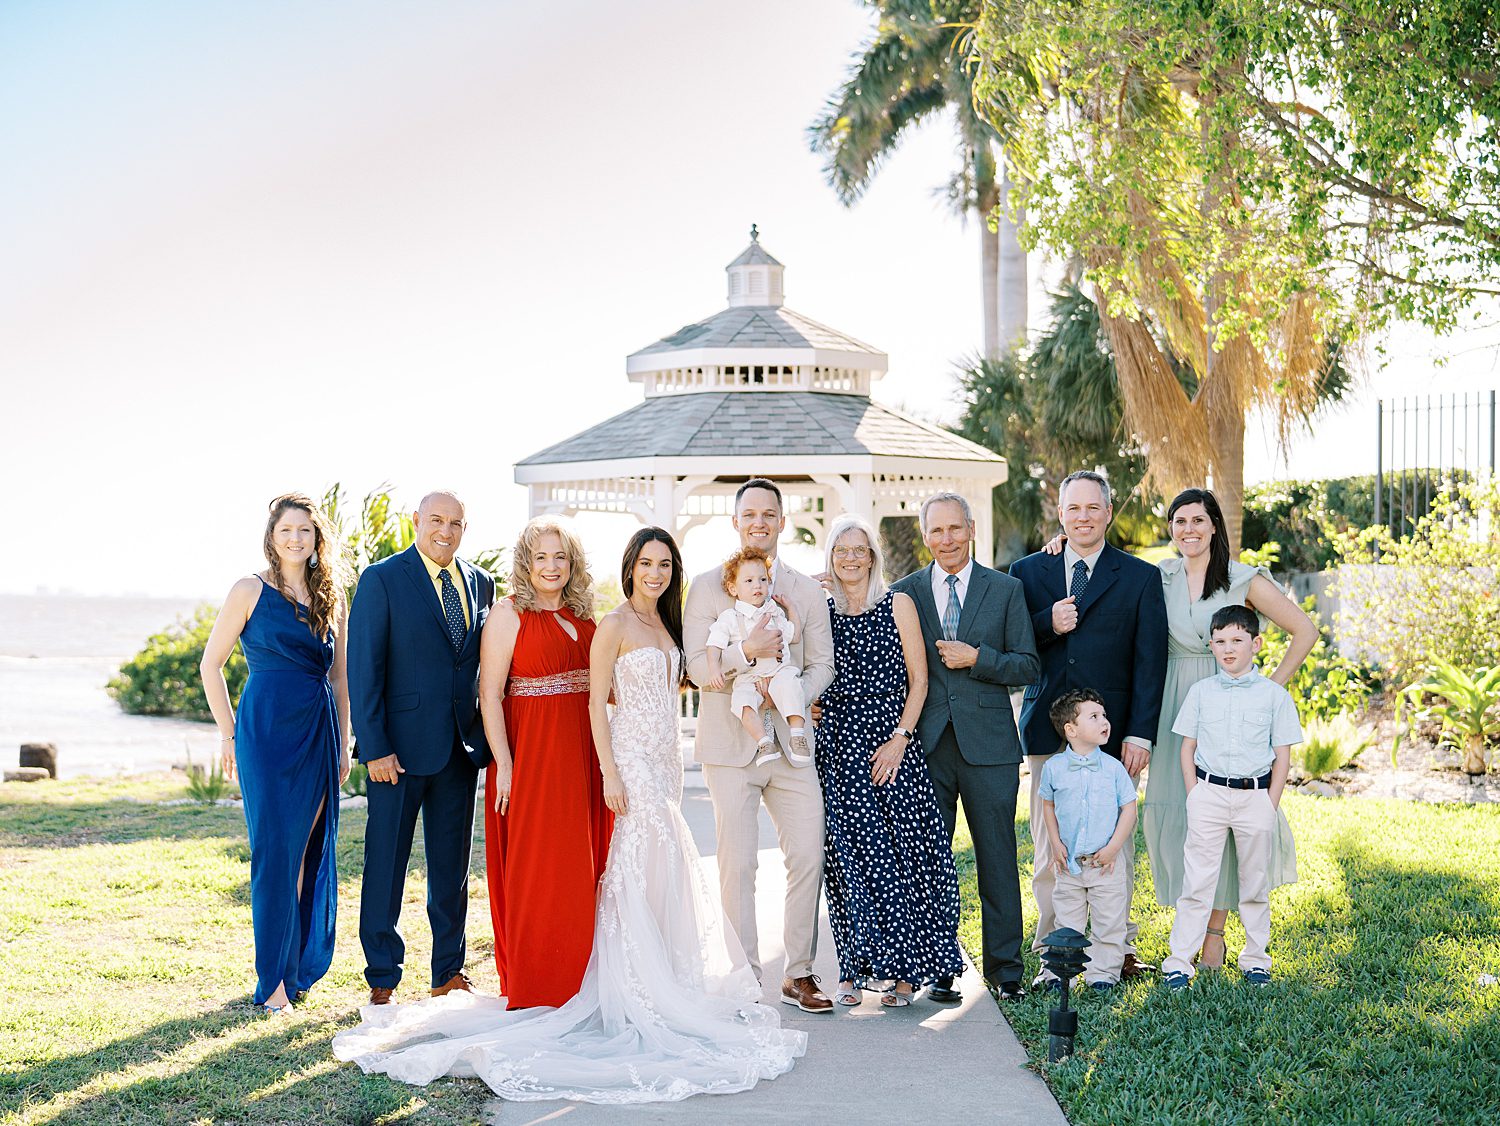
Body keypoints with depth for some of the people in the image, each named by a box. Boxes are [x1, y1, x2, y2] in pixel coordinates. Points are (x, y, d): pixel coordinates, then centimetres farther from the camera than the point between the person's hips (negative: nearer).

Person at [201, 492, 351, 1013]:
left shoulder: (330, 598, 11)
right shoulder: (251, 591, -1)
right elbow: (210, 665, 3)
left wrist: (343, 744, 12)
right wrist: (228, 733, 0)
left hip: (318, 734, 4)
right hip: (267, 729, -4)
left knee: (308, 851, 7)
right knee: (274, 849, -6)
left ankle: (300, 965, 18)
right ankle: (272, 978, 0)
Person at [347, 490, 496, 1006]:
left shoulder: (480, 583, 9)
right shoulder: (382, 579, -7)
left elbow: (484, 664, 12)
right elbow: (363, 668, -10)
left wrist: (484, 736, 4)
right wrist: (374, 747, -15)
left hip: (461, 747, 5)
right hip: (401, 746, -5)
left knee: (452, 863, 13)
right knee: (386, 864, 4)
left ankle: (449, 971, 24)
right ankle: (382, 978, 15)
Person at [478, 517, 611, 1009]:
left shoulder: (584, 618, 12)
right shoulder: (509, 614, -6)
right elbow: (489, 694, -10)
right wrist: (504, 765, -16)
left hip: (582, 755, 6)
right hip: (530, 753, -6)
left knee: (581, 867, 10)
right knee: (535, 871, -1)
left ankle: (577, 979, 21)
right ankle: (532, 987, 10)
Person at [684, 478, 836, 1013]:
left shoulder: (807, 591, 12)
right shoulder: (708, 586, 3)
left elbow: (822, 664, 8)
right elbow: (697, 666, -5)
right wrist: (748, 651, -21)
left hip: (792, 742, 3)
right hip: (731, 744, -3)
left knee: (808, 857, -1)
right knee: (738, 864, -1)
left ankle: (799, 974, 12)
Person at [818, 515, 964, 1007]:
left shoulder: (898, 605, 4)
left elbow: (918, 679, 0)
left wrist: (899, 738, -9)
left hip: (892, 739, -2)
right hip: (838, 747, 2)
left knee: (899, 852, -5)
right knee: (847, 857, 1)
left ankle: (902, 968, 2)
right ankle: (855, 968, 8)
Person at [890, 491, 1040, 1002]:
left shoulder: (1006, 590, 5)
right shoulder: (905, 592, 7)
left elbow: (1028, 667, 3)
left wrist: (976, 658, -11)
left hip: (988, 744, -1)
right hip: (926, 744, 1)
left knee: (997, 859, 4)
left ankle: (1005, 968, 15)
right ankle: (938, 968, 15)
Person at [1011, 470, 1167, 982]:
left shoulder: (1140, 578, 4)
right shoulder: (1028, 572, 10)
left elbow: (1150, 663, 0)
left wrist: (1140, 734, -8)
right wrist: (1048, 625, -12)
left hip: (1112, 730, -1)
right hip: (1048, 729, 1)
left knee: (1115, 844, 4)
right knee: (1049, 849, 4)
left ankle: (1119, 948, 16)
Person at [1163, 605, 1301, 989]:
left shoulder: (1274, 695, 2)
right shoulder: (1201, 691, 6)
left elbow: (1282, 756, 3)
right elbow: (1188, 748, 8)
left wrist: (1270, 805, -3)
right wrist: (1194, 797, 0)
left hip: (1255, 796, 0)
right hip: (1208, 793, 0)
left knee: (1255, 884, 10)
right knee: (1197, 882, -1)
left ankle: (1256, 959, 23)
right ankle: (1179, 962, 0)